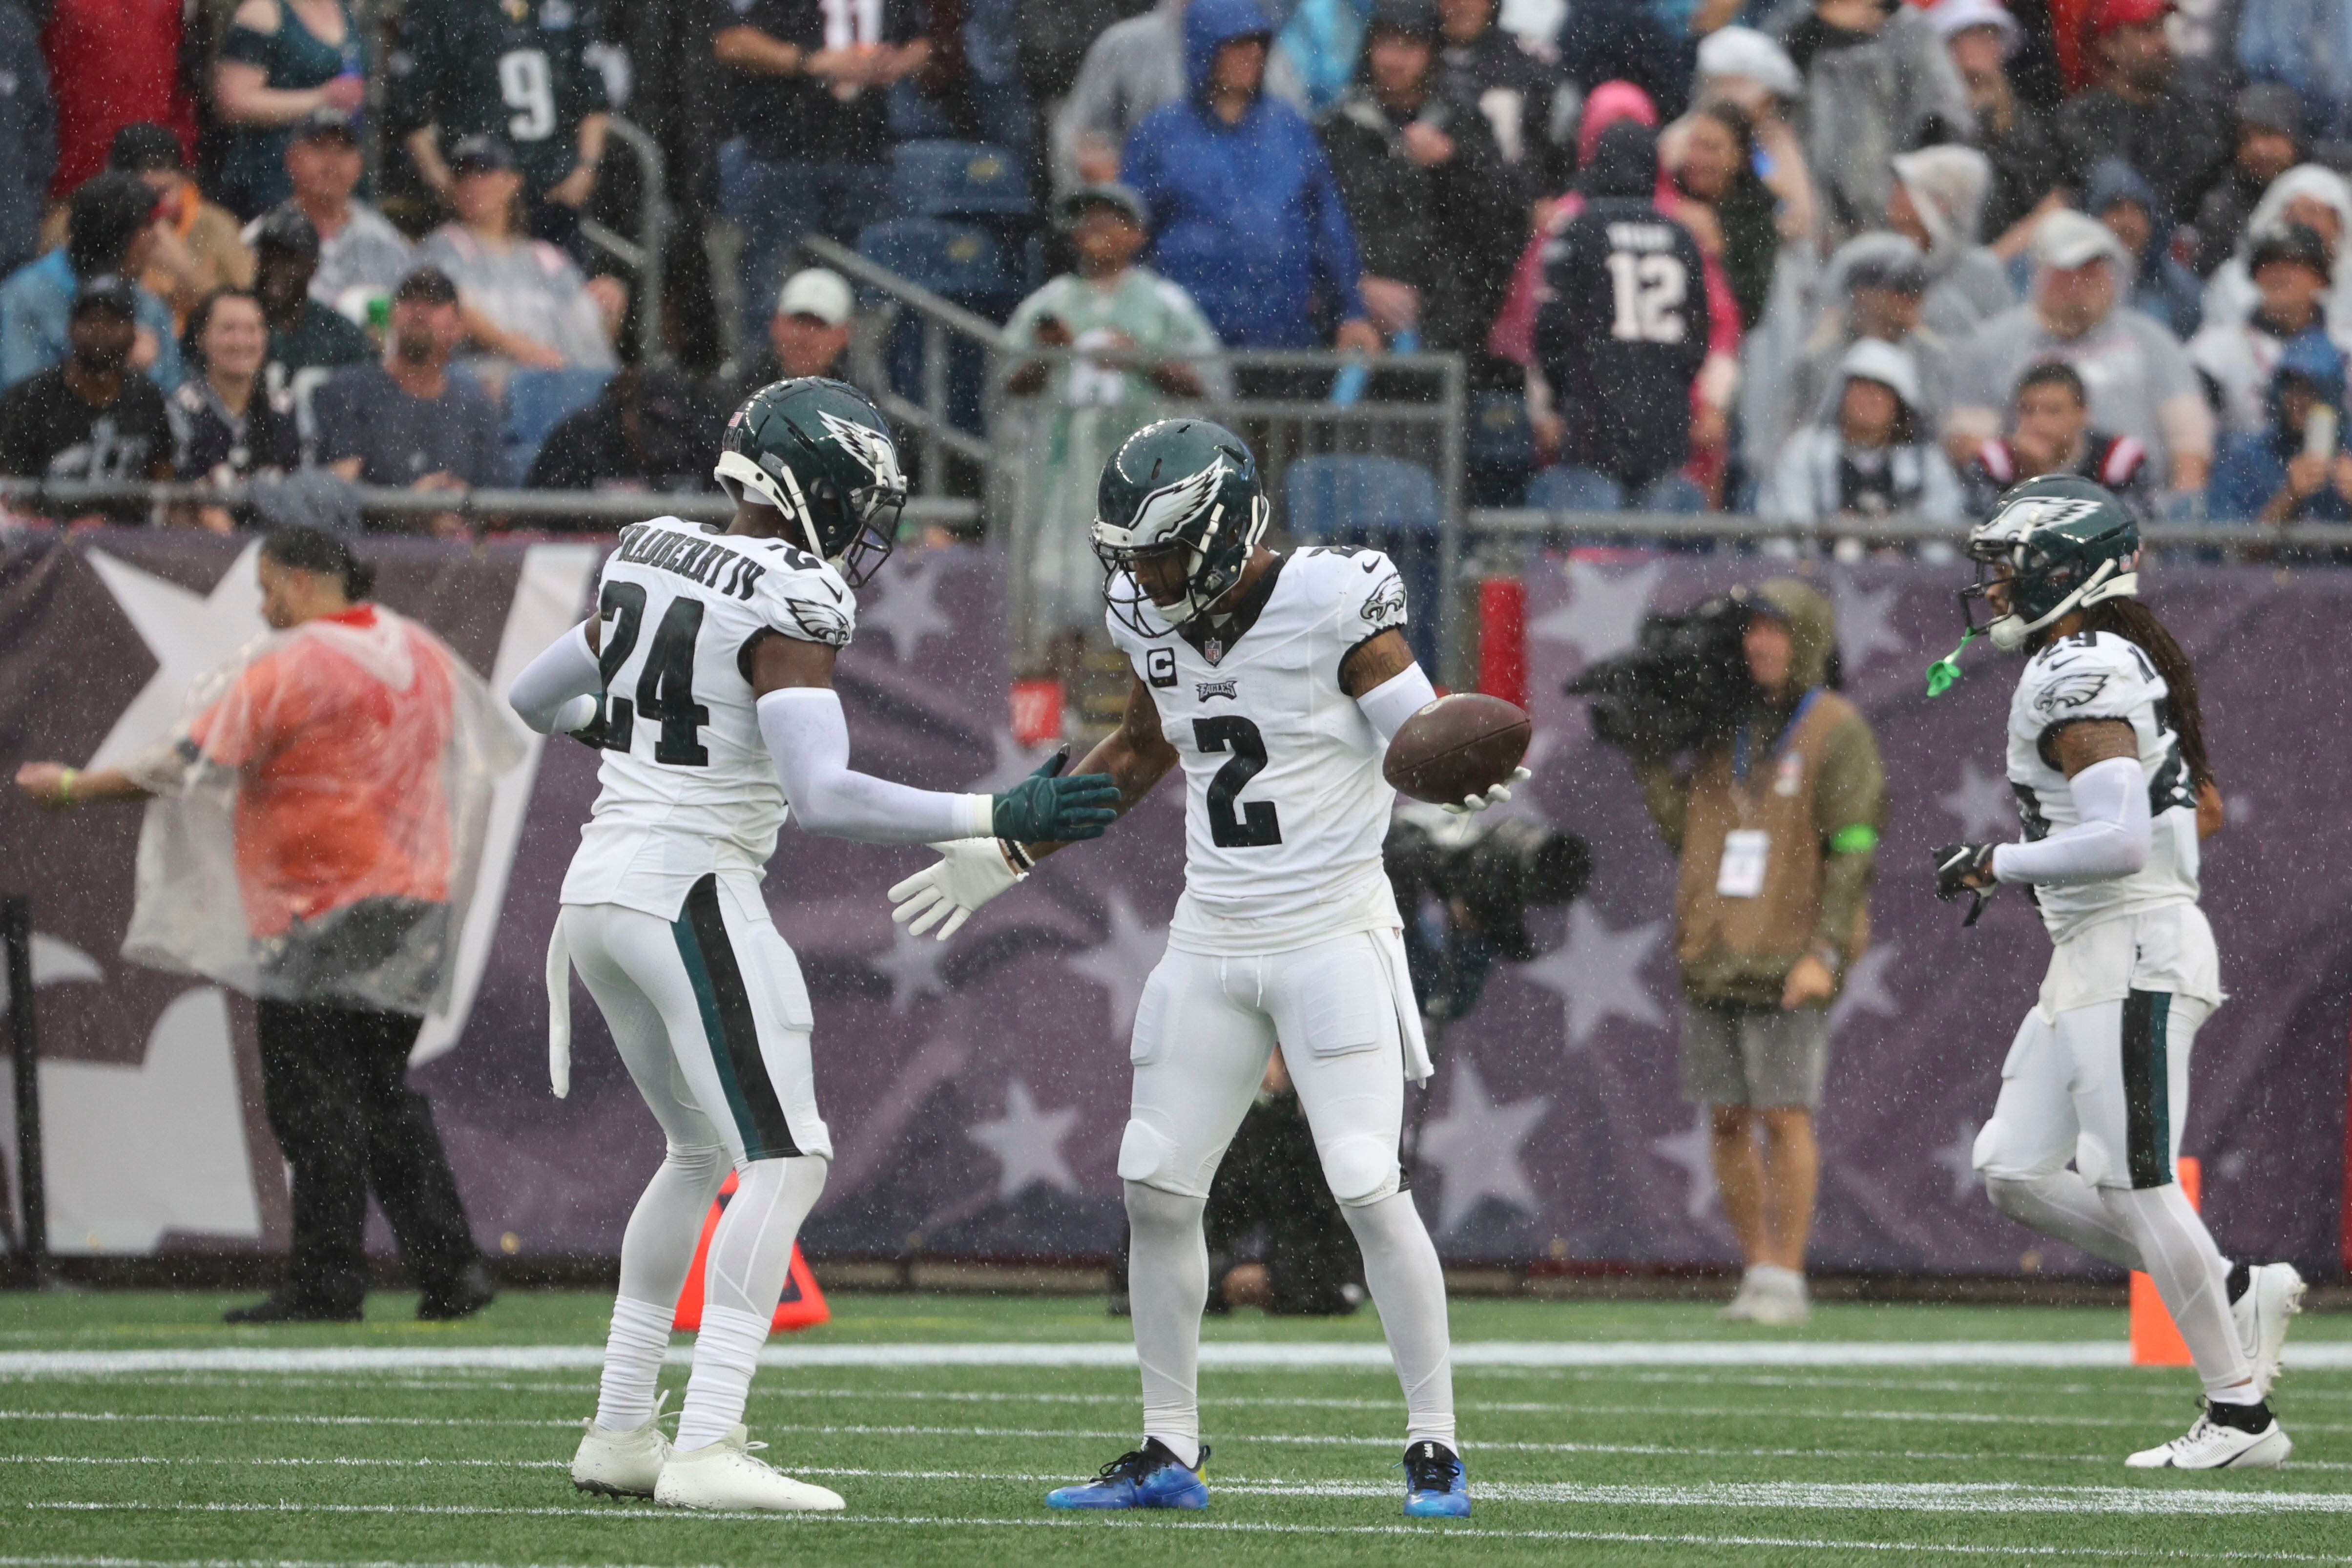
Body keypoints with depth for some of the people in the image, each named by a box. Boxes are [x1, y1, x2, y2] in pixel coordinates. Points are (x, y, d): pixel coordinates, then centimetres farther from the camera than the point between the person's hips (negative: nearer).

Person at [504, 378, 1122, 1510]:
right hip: (693, 894, -9)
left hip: (600, 886, 9)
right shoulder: (786, 606, -14)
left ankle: (619, 1433, 23)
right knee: (784, 1162, -7)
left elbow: (533, 699, 24)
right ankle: (706, 1449, -16)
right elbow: (822, 798, -24)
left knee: (702, 1151, 22)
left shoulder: (648, 560, 11)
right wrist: (998, 819, -22)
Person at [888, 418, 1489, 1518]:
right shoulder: (1153, 620, 3)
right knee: (1155, 1191, 3)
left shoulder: (1329, 605, -16)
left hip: (1334, 935, -6)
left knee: (1371, 1191, -12)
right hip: (1212, 940, 6)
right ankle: (1169, 1453, 13)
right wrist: (1008, 855, 23)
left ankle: (1435, 1447, -3)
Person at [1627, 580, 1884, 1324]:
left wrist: (1826, 953, -20)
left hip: (1787, 965, -6)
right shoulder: (1730, 728, 14)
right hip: (1713, 956, 6)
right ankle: (1758, 1275, 13)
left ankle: (1787, 1282, -3)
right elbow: (1684, 830, 13)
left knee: (1785, 1118, -7)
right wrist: (1644, 752, 6)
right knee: (1728, 1122, 5)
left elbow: (1854, 851, -11)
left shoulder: (1837, 731, -5)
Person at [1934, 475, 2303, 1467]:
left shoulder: (2080, 681, -16)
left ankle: (2241, 1414, -1)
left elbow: (2119, 842, -26)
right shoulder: (2110, 668, 15)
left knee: (2134, 1185, -7)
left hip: (2133, 950, -10)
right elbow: (2201, 809, 24)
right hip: (2092, 959, 10)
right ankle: (2237, 1294, 13)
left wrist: (1998, 865, -13)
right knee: (2017, 1177, 8)